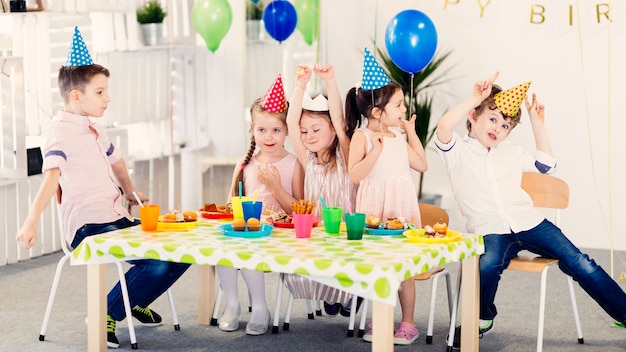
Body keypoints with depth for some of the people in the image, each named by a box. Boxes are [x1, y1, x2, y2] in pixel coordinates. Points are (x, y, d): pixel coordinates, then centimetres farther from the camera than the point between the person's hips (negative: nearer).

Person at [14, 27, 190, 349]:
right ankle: (106, 315, -9)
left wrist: (130, 192, 50)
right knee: (157, 263, -27)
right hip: (88, 227, -9)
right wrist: (31, 222, -37)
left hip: (117, 219, 9)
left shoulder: (94, 130, 17)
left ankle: (136, 303, 20)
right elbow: (52, 176, -26)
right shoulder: (62, 131, -11)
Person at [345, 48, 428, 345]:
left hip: (402, 207, 4)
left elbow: (421, 165, 13)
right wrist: (377, 150, -24)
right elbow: (355, 175, -14)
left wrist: (411, 132, 12)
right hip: (374, 209, -3)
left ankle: (408, 323, 10)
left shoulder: (398, 138, 11)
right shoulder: (362, 136, -6)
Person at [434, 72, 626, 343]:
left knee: (579, 264, -7)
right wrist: (475, 98, -12)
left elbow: (546, 164, 33)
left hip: (528, 222, 5)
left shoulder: (511, 152, 23)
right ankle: (482, 320, -9)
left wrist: (537, 122, 26)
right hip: (490, 231, -5)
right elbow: (443, 127, -15)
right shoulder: (458, 151, 5)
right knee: (486, 265, -37)